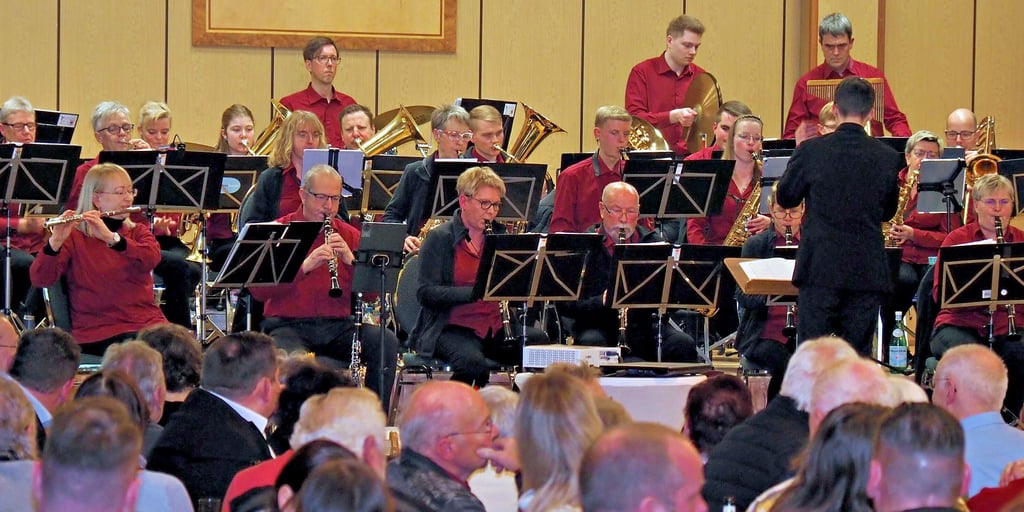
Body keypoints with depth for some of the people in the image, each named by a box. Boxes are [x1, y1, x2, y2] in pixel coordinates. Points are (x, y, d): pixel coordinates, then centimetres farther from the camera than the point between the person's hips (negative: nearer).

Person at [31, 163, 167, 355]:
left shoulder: (138, 231, 16)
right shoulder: (74, 236, 5)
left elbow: (151, 259, -8)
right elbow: (40, 279, -8)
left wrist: (111, 237, -23)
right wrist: (55, 242, -26)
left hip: (146, 323, 4)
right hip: (97, 332, -4)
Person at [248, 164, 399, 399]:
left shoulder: (350, 236, 14)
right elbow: (258, 290, -9)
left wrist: (351, 261, -13)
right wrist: (305, 266, -20)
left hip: (339, 326, 4)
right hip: (289, 325, -4)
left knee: (387, 342, -23)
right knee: (291, 356, -38)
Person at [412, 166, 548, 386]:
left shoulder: (500, 237, 16)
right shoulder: (439, 239, -1)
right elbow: (426, 293, -11)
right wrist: (476, 292, -23)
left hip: (497, 328, 6)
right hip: (453, 328, -5)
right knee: (474, 364, -38)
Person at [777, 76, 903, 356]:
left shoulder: (811, 151, -7)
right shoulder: (888, 157, -1)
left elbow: (785, 198, 6)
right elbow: (888, 212, 11)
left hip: (820, 269, -2)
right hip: (867, 271, 2)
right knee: (858, 354, 6)